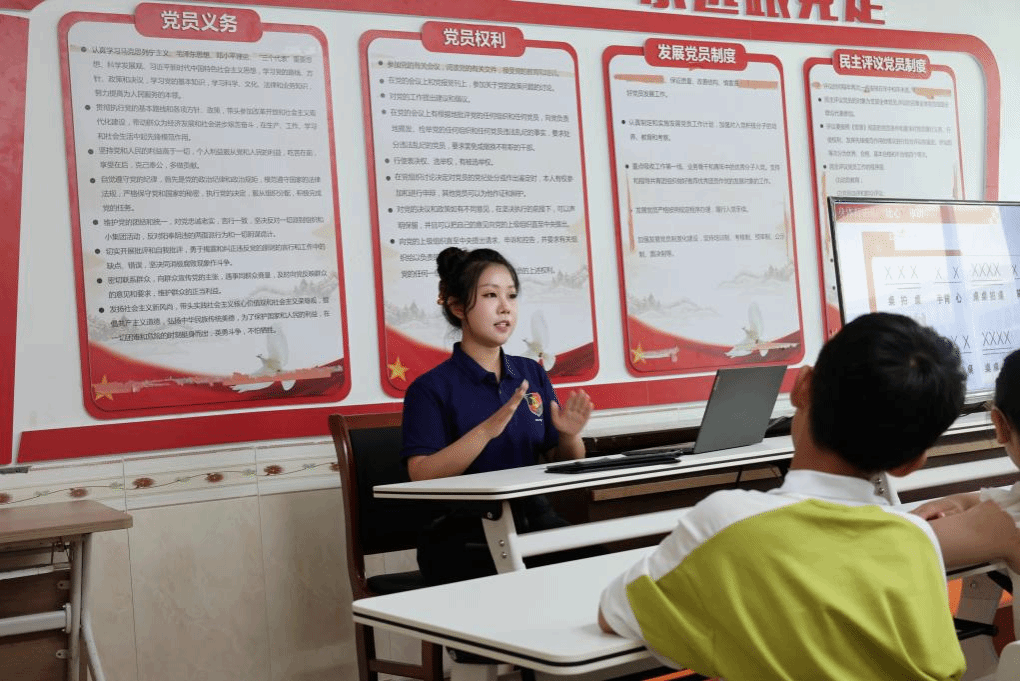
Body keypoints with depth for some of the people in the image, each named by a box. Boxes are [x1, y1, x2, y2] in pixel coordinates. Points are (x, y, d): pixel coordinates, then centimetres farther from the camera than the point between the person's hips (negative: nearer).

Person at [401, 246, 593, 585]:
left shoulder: (532, 374, 13)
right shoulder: (430, 388, -2)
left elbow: (566, 465, 16)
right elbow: (422, 476, -15)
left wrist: (570, 435, -7)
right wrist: (487, 430, -24)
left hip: (532, 521, 5)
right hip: (462, 535, -5)